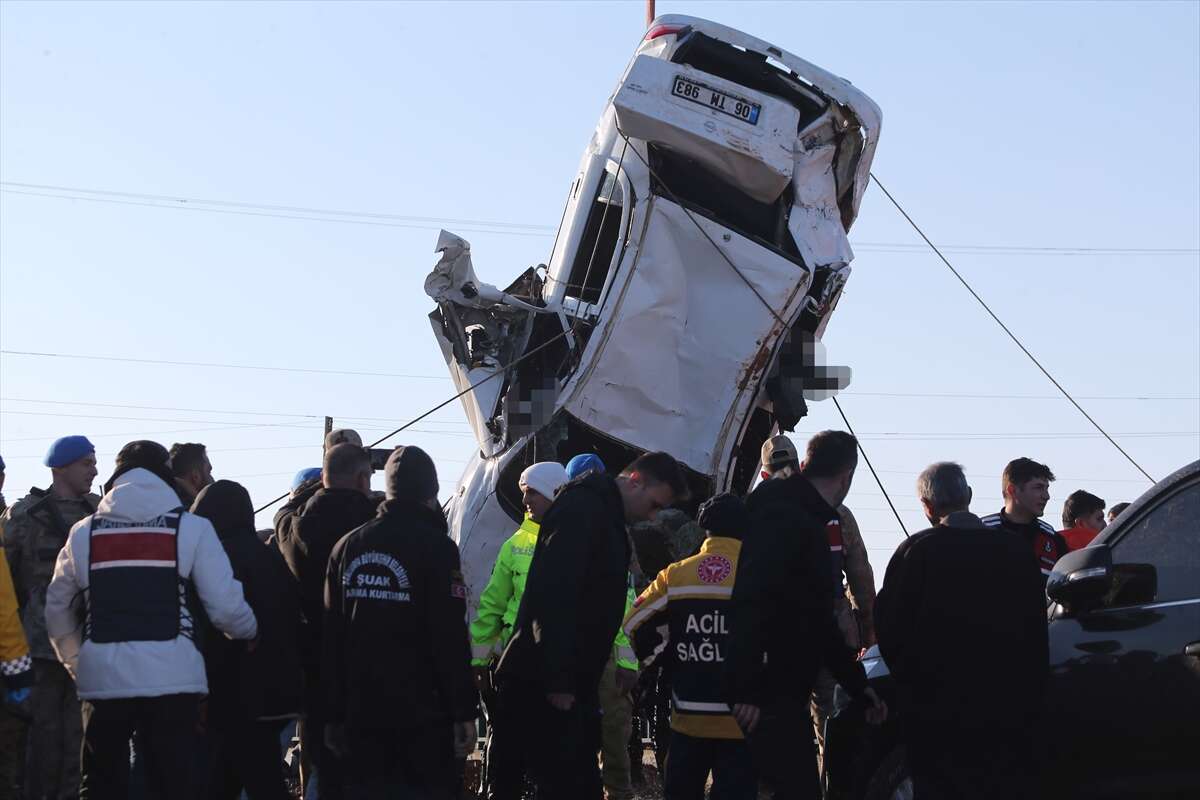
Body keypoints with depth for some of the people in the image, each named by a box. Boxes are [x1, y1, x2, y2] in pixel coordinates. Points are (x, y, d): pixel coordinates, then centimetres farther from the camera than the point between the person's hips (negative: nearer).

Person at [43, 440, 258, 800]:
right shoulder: (191, 528, 0)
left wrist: (76, 661, 31)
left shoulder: (84, 532, 9)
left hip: (102, 679, 3)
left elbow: (57, 609, 15)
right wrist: (251, 631, 18)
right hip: (172, 677, -2)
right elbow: (226, 607, -3)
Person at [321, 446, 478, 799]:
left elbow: (331, 637, 9)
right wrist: (464, 711, -7)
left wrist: (334, 713, 13)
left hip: (361, 712, 5)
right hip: (423, 713, -5)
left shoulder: (346, 546, 8)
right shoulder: (435, 546, -8)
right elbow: (451, 639, -11)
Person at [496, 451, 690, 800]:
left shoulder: (608, 517, 18)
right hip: (545, 684, -10)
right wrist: (557, 681, -25)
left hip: (572, 682, 10)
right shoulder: (582, 508, -14)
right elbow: (554, 595, -24)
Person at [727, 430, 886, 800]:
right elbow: (751, 602, -27)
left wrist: (859, 685, 28)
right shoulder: (785, 518, -14)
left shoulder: (807, 520, 19)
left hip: (785, 699, 10)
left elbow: (817, 620, 27)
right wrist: (746, 692, -32)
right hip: (764, 705, -10)